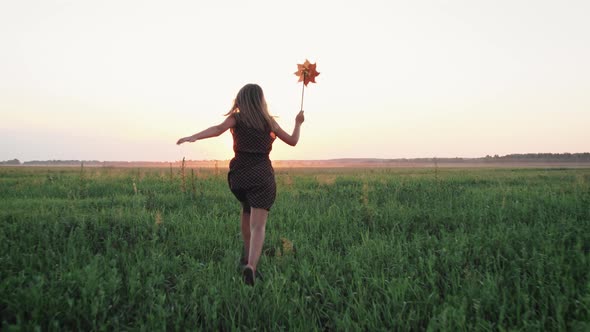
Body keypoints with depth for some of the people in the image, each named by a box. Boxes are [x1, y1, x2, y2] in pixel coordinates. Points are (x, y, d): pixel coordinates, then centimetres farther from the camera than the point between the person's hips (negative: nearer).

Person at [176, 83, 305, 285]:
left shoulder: (236, 118, 8)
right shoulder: (269, 121, 12)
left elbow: (218, 129, -14)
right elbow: (292, 141, 20)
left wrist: (194, 137, -25)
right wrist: (298, 123, 37)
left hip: (239, 175, 2)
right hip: (262, 176, -2)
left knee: (247, 210, 30)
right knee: (258, 226, -8)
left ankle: (248, 256, 34)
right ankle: (251, 266, -31)